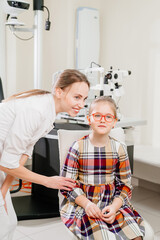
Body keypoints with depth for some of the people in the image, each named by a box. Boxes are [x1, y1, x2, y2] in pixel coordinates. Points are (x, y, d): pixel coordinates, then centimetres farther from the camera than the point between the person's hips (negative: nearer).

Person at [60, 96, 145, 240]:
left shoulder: (119, 149, 3)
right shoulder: (78, 147, -4)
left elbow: (125, 185, 6)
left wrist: (114, 207, -11)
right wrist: (86, 203, -17)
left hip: (113, 202, 3)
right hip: (82, 202, -2)